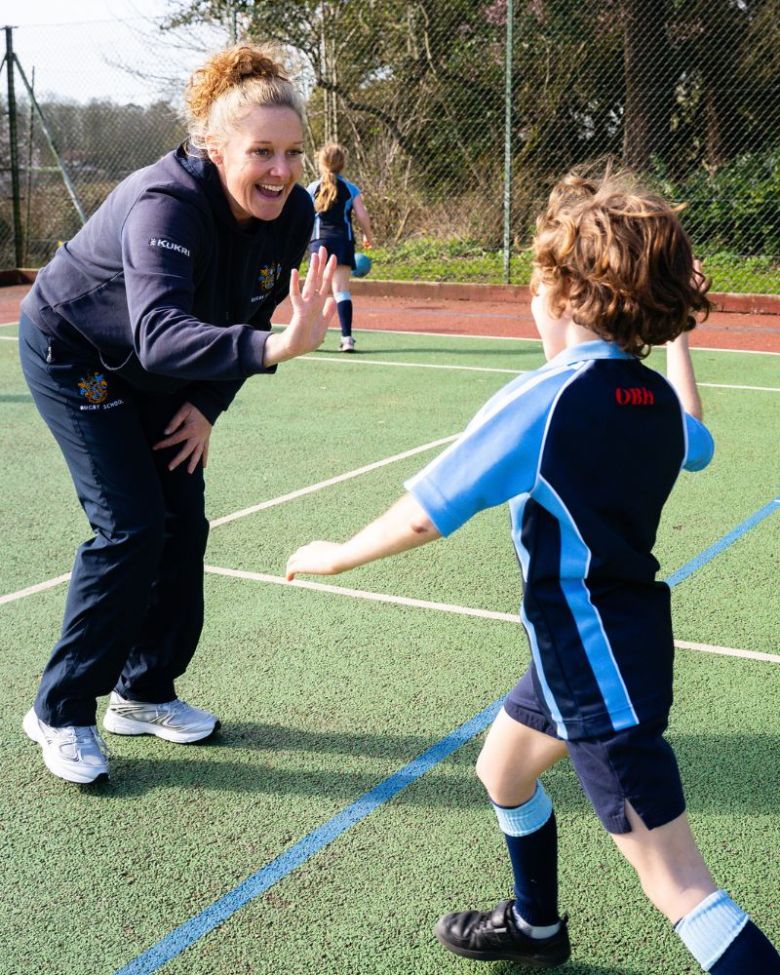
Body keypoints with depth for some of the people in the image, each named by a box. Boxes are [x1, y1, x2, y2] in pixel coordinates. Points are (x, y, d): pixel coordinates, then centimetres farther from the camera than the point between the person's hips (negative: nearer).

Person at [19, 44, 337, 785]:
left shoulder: (292, 213, -17)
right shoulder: (164, 206, -38)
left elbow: (245, 321, -3)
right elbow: (160, 335, -54)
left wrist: (207, 405, -12)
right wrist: (277, 347, -68)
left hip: (155, 367, 7)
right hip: (71, 352, -7)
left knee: (182, 524, 5)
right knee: (131, 528, -12)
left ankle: (144, 694, 23)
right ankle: (61, 712, 4)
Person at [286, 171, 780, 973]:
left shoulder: (540, 401, -22)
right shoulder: (655, 396, 2)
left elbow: (424, 515, -18)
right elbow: (695, 444, 29)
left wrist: (337, 556, -2)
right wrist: (677, 338, 38)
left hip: (597, 660, -9)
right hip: (631, 632, 9)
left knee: (676, 882, -4)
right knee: (502, 771, 28)